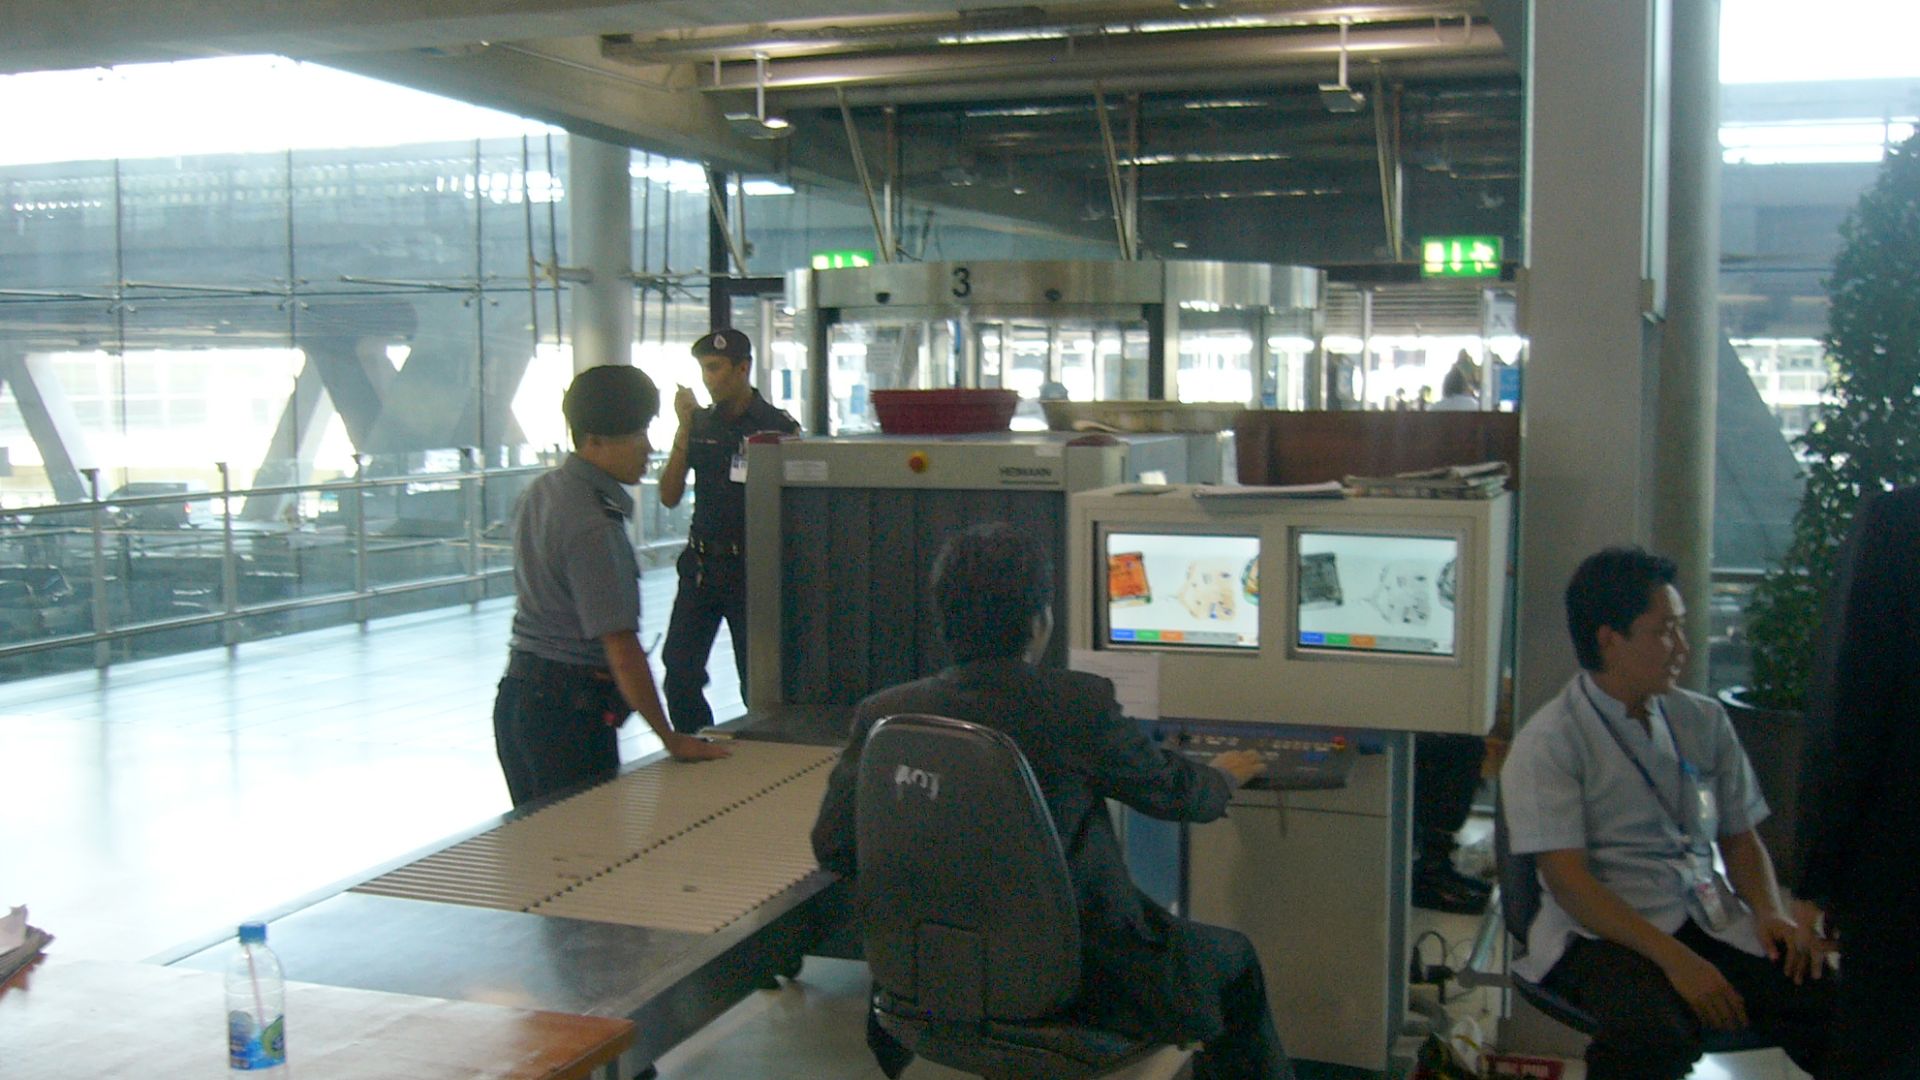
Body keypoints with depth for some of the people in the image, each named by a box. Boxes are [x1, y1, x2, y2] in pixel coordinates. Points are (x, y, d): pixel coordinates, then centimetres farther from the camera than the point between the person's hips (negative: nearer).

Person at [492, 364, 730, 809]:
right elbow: (621, 649, -22)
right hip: (571, 709, -9)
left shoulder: (539, 493, 8)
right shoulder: (594, 526, -21)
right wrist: (672, 740, -16)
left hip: (518, 692, 9)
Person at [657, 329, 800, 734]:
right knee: (680, 674, 2)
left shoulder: (778, 426, -5)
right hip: (701, 564, 4)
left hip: (751, 568, -4)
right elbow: (669, 496, 2)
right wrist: (683, 429, -4)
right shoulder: (700, 424, 8)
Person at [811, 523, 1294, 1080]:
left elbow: (832, 847, -3)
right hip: (1080, 980, -4)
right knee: (1233, 957, 22)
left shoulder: (882, 715, -9)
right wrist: (1223, 776, 22)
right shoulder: (1080, 704, -18)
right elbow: (1170, 791, -2)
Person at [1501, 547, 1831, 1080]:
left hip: (1716, 923, 5)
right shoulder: (1547, 742, -5)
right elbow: (1567, 879, -12)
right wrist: (1672, 957, -22)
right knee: (1652, 1035, -37)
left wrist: (1770, 912, 0)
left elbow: (1739, 837, 21)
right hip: (1607, 932, -5)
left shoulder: (1704, 721, 15)